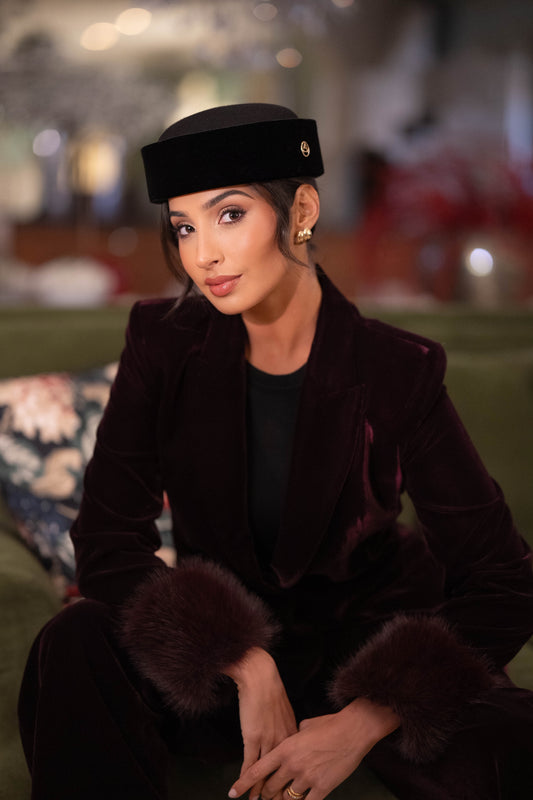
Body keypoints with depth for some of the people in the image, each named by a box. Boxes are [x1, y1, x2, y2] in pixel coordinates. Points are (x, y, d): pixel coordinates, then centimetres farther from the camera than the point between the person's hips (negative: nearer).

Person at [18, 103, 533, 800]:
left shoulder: (396, 373, -15)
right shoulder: (166, 348, -10)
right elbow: (108, 545, -12)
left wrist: (362, 724, -24)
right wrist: (247, 665, -25)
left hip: (370, 652, -1)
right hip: (215, 653, 1)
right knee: (77, 645, -29)